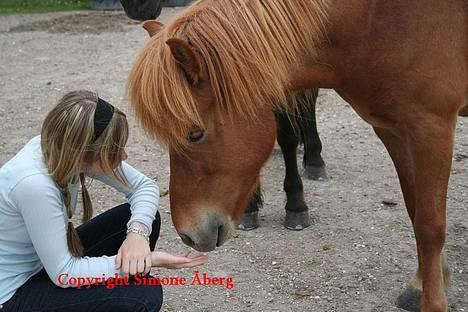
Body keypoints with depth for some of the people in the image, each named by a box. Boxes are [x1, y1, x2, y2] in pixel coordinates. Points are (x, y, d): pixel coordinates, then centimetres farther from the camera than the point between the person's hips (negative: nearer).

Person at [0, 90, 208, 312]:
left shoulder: (60, 149, -13)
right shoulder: (34, 184, -35)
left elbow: (145, 186, -3)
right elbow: (63, 274, -27)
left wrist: (138, 231, -23)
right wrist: (150, 259, -28)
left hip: (51, 257, 8)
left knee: (147, 217, -3)